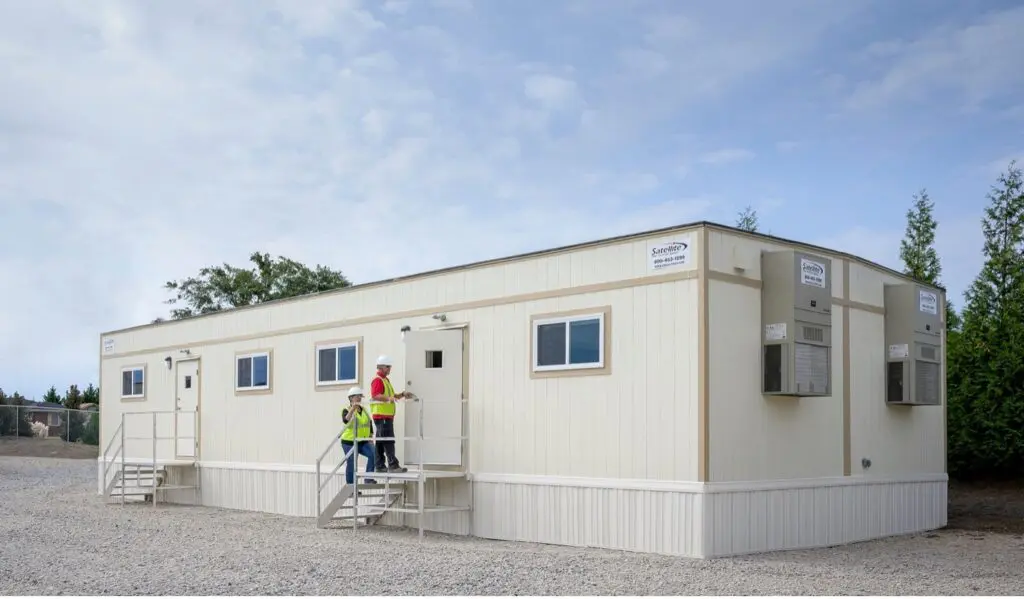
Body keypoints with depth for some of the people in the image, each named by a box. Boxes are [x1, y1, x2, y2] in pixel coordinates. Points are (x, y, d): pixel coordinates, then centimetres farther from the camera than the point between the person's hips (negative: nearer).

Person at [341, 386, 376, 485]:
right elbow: (346, 420, -28)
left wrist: (371, 438, 8)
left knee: (373, 454, -20)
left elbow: (369, 425, 17)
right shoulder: (347, 410, -5)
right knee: (352, 465, -1)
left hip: (363, 442, 4)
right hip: (349, 442, -4)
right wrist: (353, 408, -39)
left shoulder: (364, 410, 12)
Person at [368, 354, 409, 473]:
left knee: (380, 441, 11)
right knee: (388, 440, -14)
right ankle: (393, 465, -17)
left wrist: (401, 395, 12)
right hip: (381, 415, -11)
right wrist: (388, 398, -37)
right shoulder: (377, 380, -10)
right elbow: (375, 395, -24)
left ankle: (380, 466, 15)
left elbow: (391, 396, 28)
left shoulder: (385, 380, 23)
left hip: (387, 415, 11)